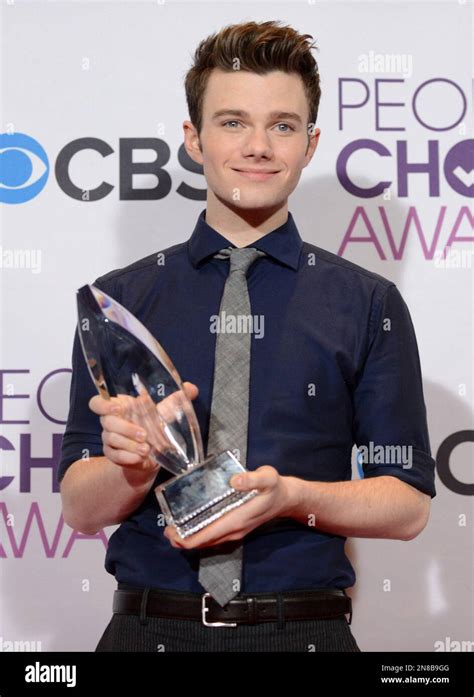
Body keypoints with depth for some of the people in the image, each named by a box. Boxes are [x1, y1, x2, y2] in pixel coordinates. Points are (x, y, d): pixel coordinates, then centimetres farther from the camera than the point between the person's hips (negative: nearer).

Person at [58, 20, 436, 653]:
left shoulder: (369, 305, 1)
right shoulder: (119, 300, 2)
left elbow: (409, 504, 0)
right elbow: (81, 509, 1)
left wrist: (291, 497, -18)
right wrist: (135, 464, -21)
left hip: (308, 631, 0)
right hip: (149, 629, 1)